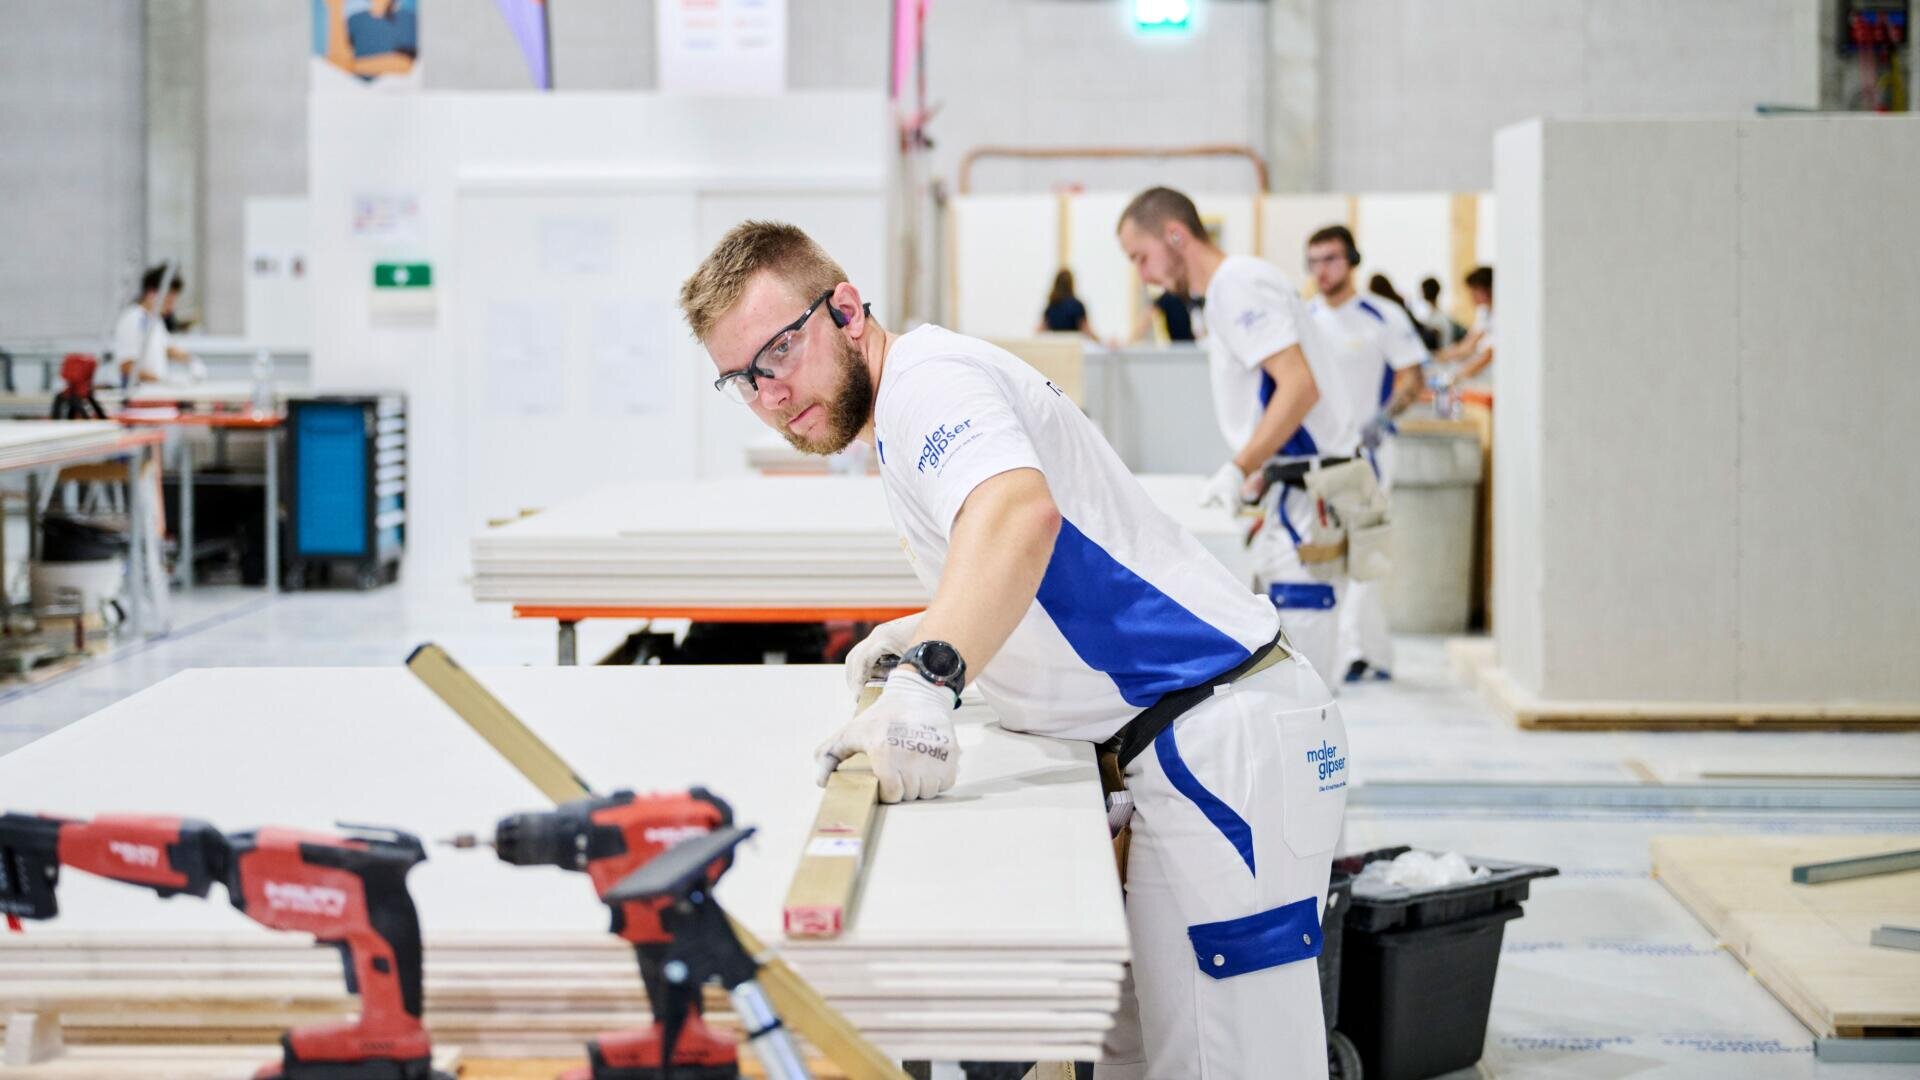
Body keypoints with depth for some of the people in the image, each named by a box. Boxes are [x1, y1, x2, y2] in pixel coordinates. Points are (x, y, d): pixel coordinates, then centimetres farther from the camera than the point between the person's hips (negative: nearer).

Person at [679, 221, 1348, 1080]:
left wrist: (928, 683, -46)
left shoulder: (926, 375, -12)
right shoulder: (906, 412, 22)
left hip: (1227, 742, -11)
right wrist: (938, 629, 26)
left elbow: (1020, 511, -35)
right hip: (1190, 745, 11)